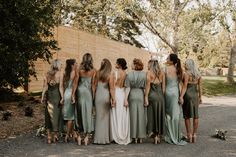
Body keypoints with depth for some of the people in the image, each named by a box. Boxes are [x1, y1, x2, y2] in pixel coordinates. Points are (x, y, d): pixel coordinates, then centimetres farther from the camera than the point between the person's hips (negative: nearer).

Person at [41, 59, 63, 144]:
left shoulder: (47, 74, 3)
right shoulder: (59, 74, -7)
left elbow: (45, 87, 1)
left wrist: (43, 97, 6)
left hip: (49, 96, 3)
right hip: (57, 96, -3)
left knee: (49, 115, 10)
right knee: (56, 115, 8)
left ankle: (49, 137, 12)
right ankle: (55, 135, 14)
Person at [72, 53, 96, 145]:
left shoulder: (79, 70, -2)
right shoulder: (93, 71, -4)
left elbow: (75, 83, -1)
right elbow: (93, 84, -3)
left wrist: (73, 94, 5)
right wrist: (93, 96, 3)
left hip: (80, 91, 1)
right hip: (88, 92, -1)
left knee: (80, 113, 10)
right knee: (88, 113, 6)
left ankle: (79, 136, 13)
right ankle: (86, 136, 9)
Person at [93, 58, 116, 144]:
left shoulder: (98, 73, 2)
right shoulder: (110, 74, -6)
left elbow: (95, 85, 5)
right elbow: (111, 88, -8)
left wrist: (94, 96, 12)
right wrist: (113, 99, -5)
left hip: (98, 96, 3)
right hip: (106, 96, -3)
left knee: (99, 116, 10)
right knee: (105, 116, 7)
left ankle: (98, 138, 13)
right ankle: (105, 138, 10)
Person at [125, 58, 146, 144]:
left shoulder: (129, 74, -6)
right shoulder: (144, 74, -3)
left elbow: (128, 88, -7)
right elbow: (146, 87, -3)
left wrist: (126, 99, -4)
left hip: (132, 96, -1)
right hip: (141, 95, 1)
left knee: (133, 116, 6)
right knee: (141, 116, 8)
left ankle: (134, 137, 9)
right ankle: (141, 137, 12)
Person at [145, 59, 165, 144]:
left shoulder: (149, 73, -5)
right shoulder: (162, 73, 6)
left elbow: (148, 86, -9)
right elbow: (163, 86, 5)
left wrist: (146, 97, -7)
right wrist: (162, 96, 11)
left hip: (152, 95, -4)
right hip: (160, 96, 4)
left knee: (152, 115, 4)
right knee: (160, 115, 11)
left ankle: (155, 135, 3)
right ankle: (159, 136, 16)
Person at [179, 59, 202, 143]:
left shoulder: (186, 74, -11)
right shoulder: (198, 74, 6)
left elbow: (185, 86, -18)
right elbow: (199, 86, 8)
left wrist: (181, 96, -21)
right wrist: (200, 97, 15)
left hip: (187, 95, -5)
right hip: (195, 95, 6)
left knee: (187, 116, 3)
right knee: (195, 116, 8)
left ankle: (189, 136, 4)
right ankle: (194, 135, 12)